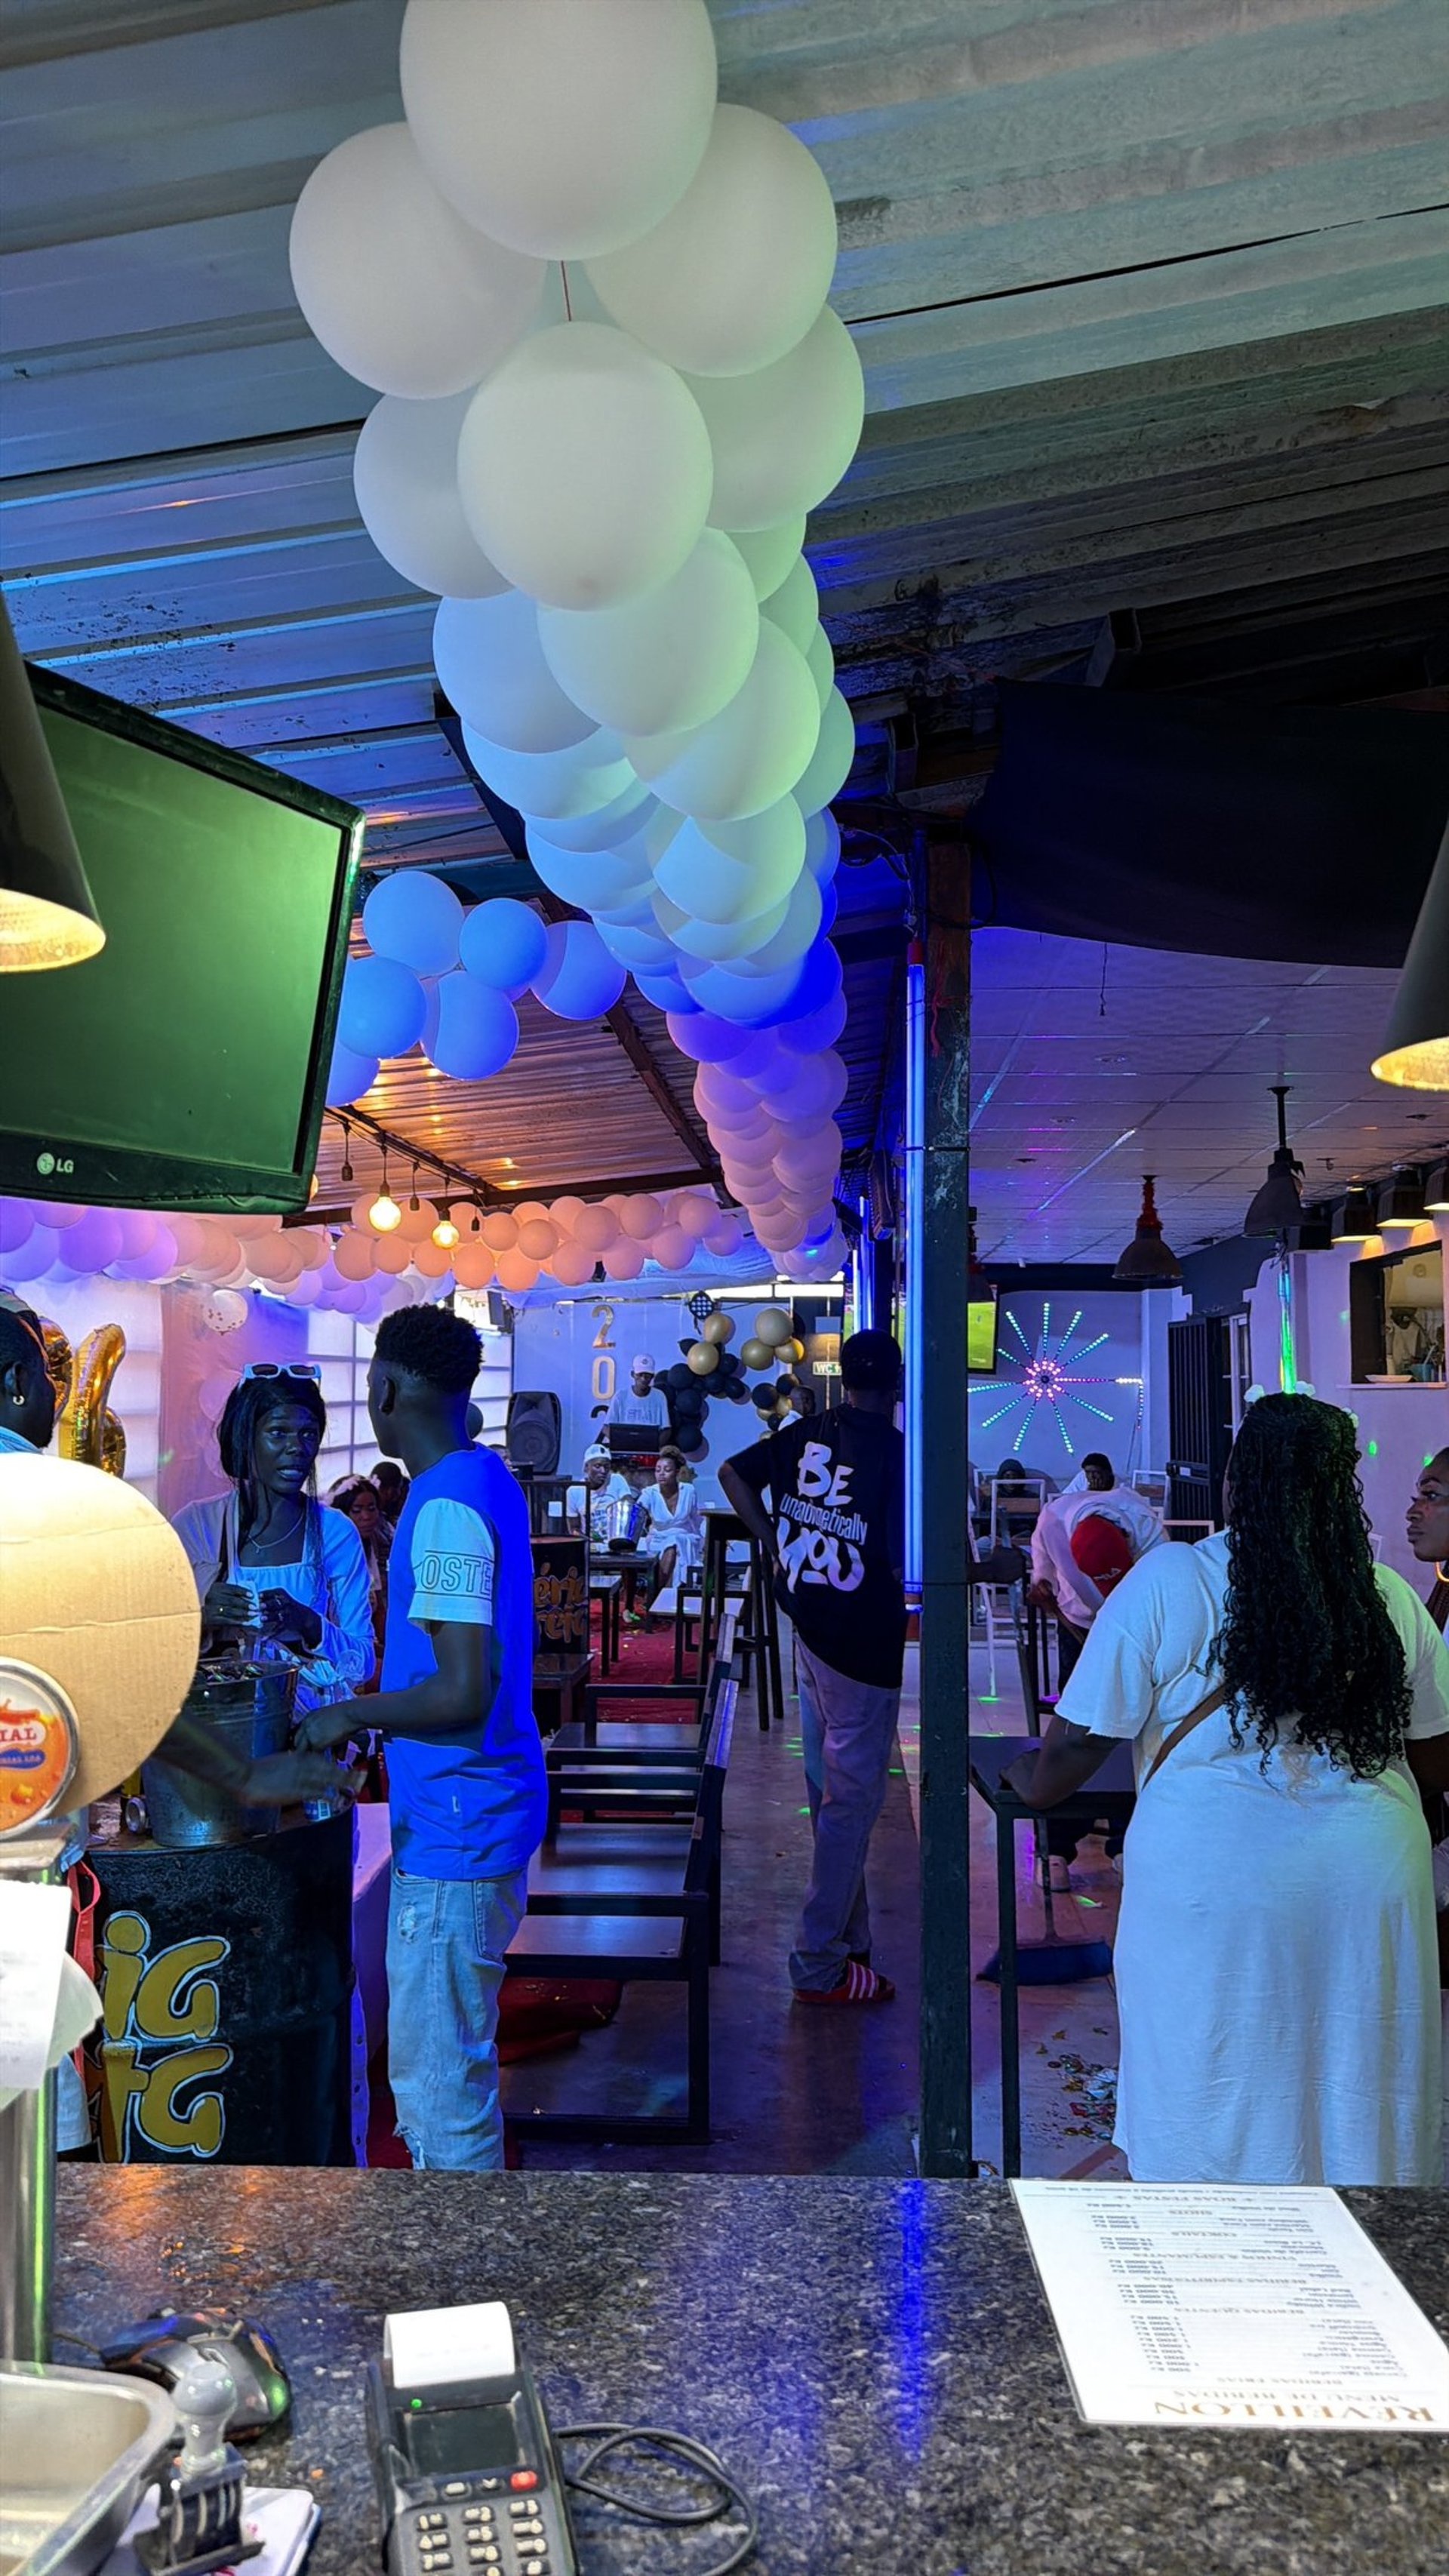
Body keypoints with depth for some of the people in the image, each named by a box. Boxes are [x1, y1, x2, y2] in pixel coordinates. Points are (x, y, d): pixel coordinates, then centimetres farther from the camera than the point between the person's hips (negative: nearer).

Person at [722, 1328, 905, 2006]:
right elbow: (905, 1564, -23)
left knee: (828, 1791, 18)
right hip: (863, 1643, -7)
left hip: (807, 1631, 8)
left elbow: (734, 1473, 12)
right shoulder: (895, 1452, -18)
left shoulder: (804, 1434, 3)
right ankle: (820, 1964, 10)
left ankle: (846, 1938, 32)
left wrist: (775, 1542, 12)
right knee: (853, 1798, 3)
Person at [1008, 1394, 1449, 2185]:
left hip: (1212, 1876, -3)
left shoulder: (1167, 1583, -7)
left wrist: (1032, 1782, 18)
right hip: (1372, 1876, 3)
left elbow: (1079, 1740, -3)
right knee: (1358, 2101, 17)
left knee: (1215, 2106, 11)